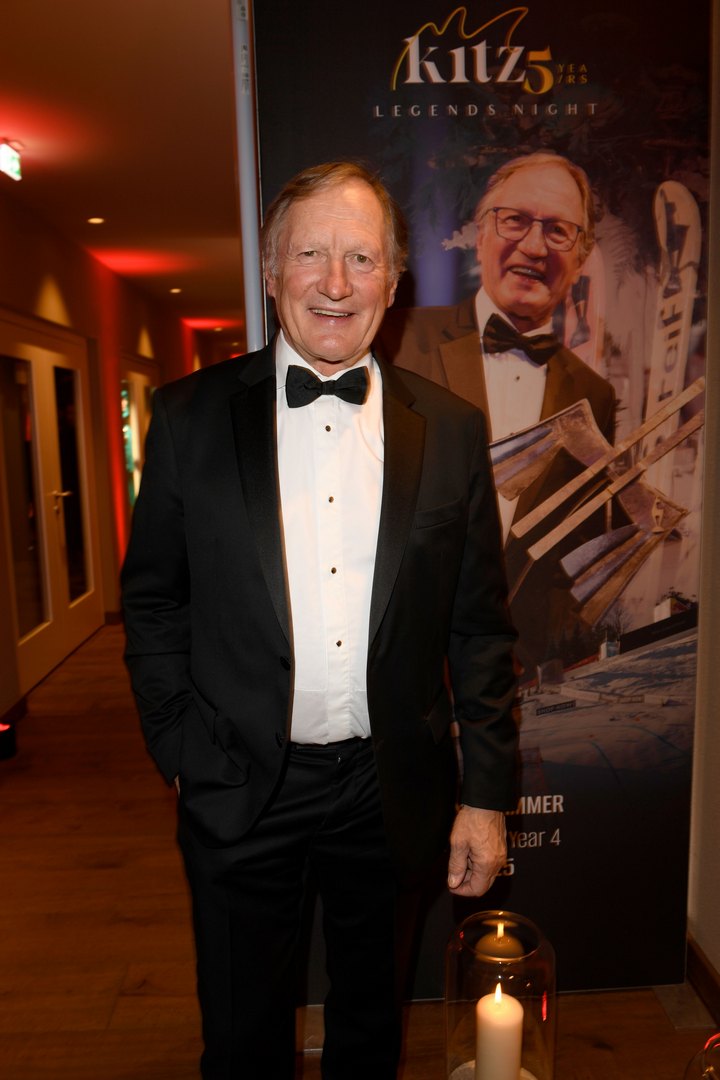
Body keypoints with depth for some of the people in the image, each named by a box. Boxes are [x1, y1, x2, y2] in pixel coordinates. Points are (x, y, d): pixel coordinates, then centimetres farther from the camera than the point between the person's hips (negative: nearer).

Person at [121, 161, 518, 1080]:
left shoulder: (452, 429, -3)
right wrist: (179, 753, -2)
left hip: (391, 792, 1)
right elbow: (152, 599, 1)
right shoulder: (191, 415, -5)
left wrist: (487, 794, -1)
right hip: (238, 790, 0)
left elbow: (480, 627, -1)